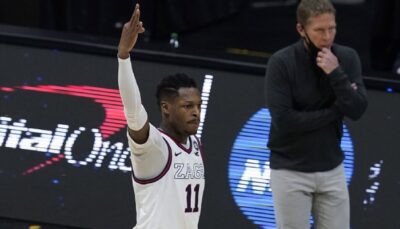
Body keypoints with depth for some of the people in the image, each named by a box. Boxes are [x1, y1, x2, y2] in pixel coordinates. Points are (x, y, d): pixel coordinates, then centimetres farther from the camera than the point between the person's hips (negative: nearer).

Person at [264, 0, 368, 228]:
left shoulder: (347, 58, -1)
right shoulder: (281, 62, -13)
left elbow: (358, 109, -9)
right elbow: (283, 119, -20)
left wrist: (335, 73, -22)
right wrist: (336, 109, -13)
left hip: (332, 170, 4)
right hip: (290, 171, -4)